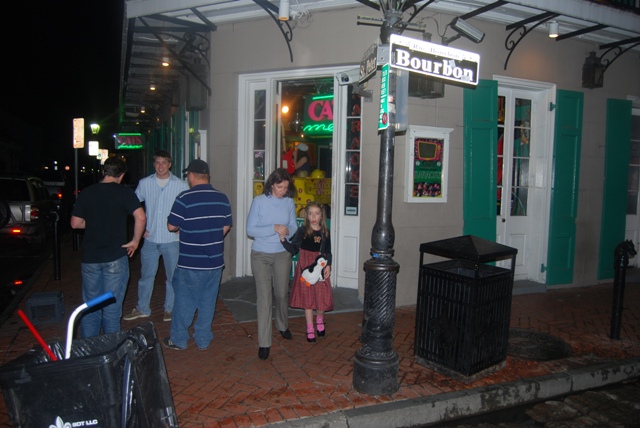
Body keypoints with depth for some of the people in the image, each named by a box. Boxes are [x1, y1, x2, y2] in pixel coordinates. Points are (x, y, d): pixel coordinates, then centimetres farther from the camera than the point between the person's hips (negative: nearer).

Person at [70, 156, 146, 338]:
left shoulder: (86, 193, 3)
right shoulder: (124, 192, -8)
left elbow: (75, 223, 6)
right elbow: (141, 217, -21)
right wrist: (135, 241, -9)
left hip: (89, 258, 3)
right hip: (115, 258, -3)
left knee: (90, 307, 16)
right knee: (112, 308, 7)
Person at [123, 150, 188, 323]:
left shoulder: (181, 185, -3)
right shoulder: (144, 183, 3)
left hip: (172, 239, -1)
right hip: (150, 238, 2)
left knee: (173, 276, 7)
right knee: (146, 275, 12)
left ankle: (170, 309, 24)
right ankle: (142, 308, 27)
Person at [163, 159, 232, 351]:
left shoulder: (184, 198, -15)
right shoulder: (222, 199, 1)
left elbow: (172, 226, -10)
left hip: (190, 263, -4)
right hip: (215, 261, 4)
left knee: (184, 301, 11)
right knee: (208, 301, 14)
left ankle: (178, 340, 24)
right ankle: (203, 340, 24)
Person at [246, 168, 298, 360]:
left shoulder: (289, 202, -1)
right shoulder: (259, 201, -10)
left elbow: (293, 226, 8)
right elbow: (250, 230, -13)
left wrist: (287, 231, -16)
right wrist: (274, 228, -23)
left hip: (282, 254, 3)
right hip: (260, 255, -3)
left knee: (282, 294, 15)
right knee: (264, 297, -2)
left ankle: (283, 326, 43)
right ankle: (264, 342, 8)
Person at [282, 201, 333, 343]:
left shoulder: (325, 232, 3)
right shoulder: (302, 231, -7)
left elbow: (328, 252, 8)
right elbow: (293, 249, -14)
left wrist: (328, 265, -5)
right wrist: (284, 240, -30)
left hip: (321, 267, 2)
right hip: (306, 267, -2)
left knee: (322, 297, 4)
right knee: (307, 298, 6)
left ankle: (319, 320, 35)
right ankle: (310, 328, 21)